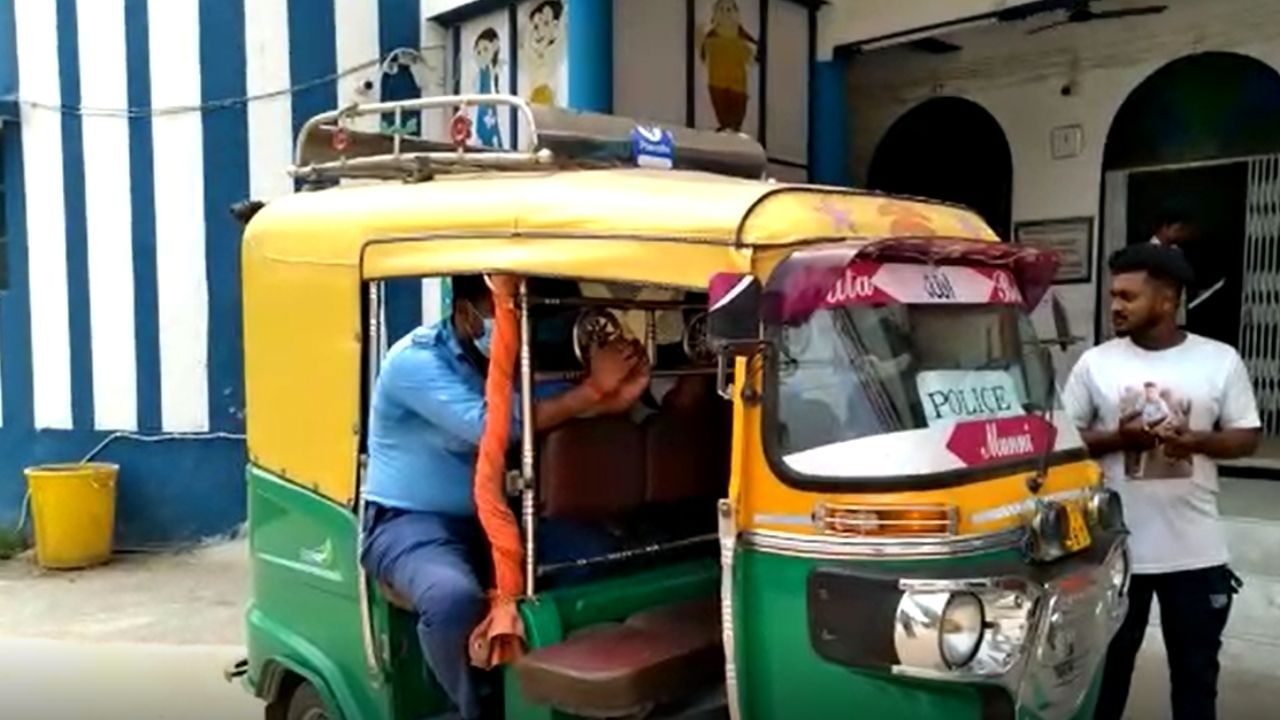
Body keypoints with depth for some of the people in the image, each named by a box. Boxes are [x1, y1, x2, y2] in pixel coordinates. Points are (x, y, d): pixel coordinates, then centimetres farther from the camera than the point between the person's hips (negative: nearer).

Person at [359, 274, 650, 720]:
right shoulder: (416, 360, -19)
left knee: (603, 557, -12)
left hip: (489, 517, 6)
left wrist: (615, 397, -27)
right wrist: (592, 390, -31)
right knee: (455, 597, -38)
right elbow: (489, 426, -32)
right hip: (409, 522, -6)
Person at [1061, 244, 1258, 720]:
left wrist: (1199, 441, -17)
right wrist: (1117, 438, -17)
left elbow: (1247, 437, 3)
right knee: (1108, 662, 13)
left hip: (1197, 551, 0)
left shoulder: (1220, 360, -1)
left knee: (1196, 668, 14)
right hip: (1115, 546, 0)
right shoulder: (1096, 362, -1)